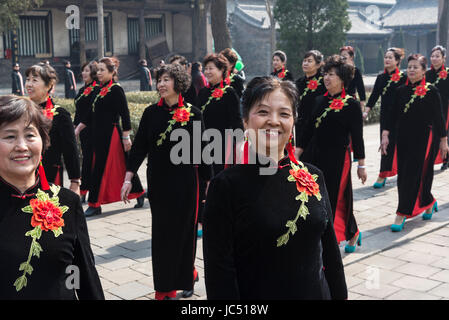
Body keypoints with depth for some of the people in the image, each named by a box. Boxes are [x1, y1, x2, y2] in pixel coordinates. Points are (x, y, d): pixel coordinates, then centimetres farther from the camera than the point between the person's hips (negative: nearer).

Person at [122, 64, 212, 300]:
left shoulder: (192, 113, -3)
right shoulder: (151, 113, 4)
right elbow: (139, 146, 3)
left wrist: (208, 182, 0)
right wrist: (129, 177, -4)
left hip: (185, 181, -2)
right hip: (158, 182, 2)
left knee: (184, 231, 5)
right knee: (161, 233, 6)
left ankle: (187, 277, 28)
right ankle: (164, 286, 18)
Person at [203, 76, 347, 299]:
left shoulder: (313, 177, -1)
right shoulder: (225, 186, -14)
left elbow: (329, 249, 5)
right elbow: (219, 272, -15)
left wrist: (340, 295, 6)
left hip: (316, 292, 4)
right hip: (255, 294, -4)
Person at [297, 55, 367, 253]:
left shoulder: (351, 104, -8)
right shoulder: (320, 101, 8)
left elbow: (357, 136, -8)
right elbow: (309, 128, 14)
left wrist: (361, 164, -7)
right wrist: (300, 151, 12)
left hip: (337, 158, -6)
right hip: (315, 155, 6)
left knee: (335, 199, 1)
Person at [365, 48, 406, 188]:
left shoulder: (403, 78, -6)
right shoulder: (381, 78, 9)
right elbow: (374, 96, 7)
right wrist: (366, 112, -4)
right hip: (384, 115, 5)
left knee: (389, 144, -8)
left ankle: (382, 176, -4)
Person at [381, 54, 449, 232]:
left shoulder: (431, 91, -6)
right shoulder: (401, 90, 6)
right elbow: (393, 115, 6)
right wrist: (385, 134, -4)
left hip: (424, 139, -5)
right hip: (404, 139, 5)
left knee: (415, 175, -7)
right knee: (403, 175, 9)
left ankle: (402, 214, -3)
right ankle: (429, 202, 33)